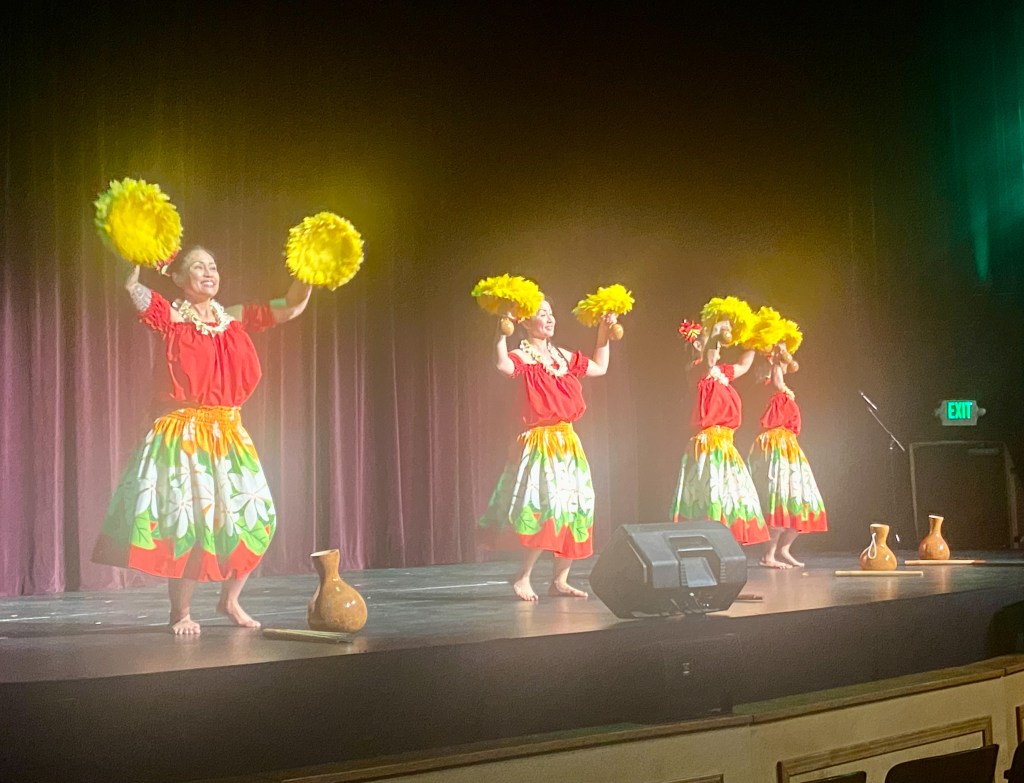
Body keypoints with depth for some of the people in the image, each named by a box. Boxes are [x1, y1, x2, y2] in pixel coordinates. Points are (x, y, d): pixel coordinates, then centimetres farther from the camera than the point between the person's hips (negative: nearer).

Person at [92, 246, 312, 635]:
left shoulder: (234, 318, 10)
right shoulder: (172, 317, -3)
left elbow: (291, 307, 9)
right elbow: (134, 289, -21)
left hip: (229, 433, 5)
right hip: (183, 434, -5)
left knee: (254, 518, 6)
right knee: (186, 521, -7)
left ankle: (230, 599, 26)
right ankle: (181, 611, 10)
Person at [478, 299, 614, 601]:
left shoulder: (564, 356, 14)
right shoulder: (522, 356, -8)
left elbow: (599, 368, 29)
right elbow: (503, 365, -33)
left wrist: (603, 336, 25)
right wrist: (502, 332, -39)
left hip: (567, 442, 8)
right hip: (539, 443, -8)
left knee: (574, 509, 6)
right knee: (546, 509, -16)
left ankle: (559, 580, 15)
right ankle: (522, 577, -3)